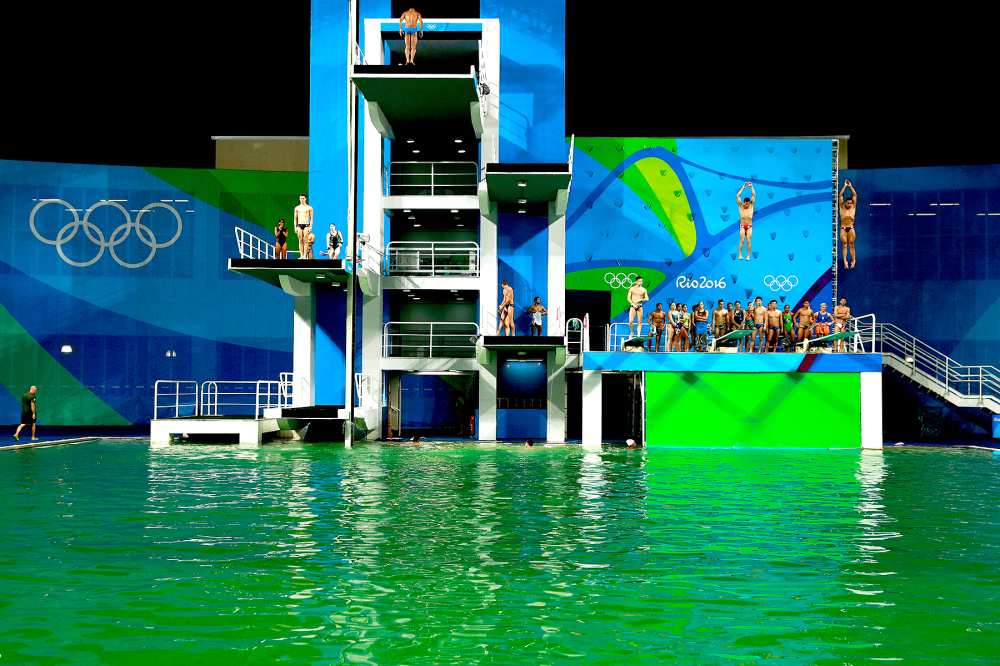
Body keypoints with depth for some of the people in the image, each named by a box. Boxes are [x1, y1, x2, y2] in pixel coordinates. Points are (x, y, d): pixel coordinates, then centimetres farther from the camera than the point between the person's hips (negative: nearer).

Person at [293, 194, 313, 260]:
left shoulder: (309, 208, 5)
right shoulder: (297, 208, 13)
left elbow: (311, 218, 2)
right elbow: (295, 218, 14)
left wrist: (310, 226, -7)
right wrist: (295, 227, 5)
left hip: (306, 225, -3)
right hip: (299, 225, 3)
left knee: (305, 241, -8)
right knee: (300, 241, 1)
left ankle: (305, 256, -10)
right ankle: (301, 255, 1)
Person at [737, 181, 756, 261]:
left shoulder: (751, 206, 10)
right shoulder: (740, 206, 8)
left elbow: (754, 195, 6)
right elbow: (737, 196, 3)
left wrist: (751, 186, 7)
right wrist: (743, 187, 4)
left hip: (749, 226, 1)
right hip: (742, 226, -1)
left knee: (748, 240, -8)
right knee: (742, 240, -11)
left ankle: (748, 255, -8)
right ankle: (740, 255, -14)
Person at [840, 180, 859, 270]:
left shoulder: (853, 208, 7)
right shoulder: (842, 207, 4)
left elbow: (855, 195, 3)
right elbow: (841, 195, -1)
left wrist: (850, 186, 0)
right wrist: (845, 186, -2)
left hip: (851, 228, 1)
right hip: (843, 228, -1)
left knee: (851, 244, 0)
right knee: (844, 245, -2)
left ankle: (853, 260, 1)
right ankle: (845, 261, -5)